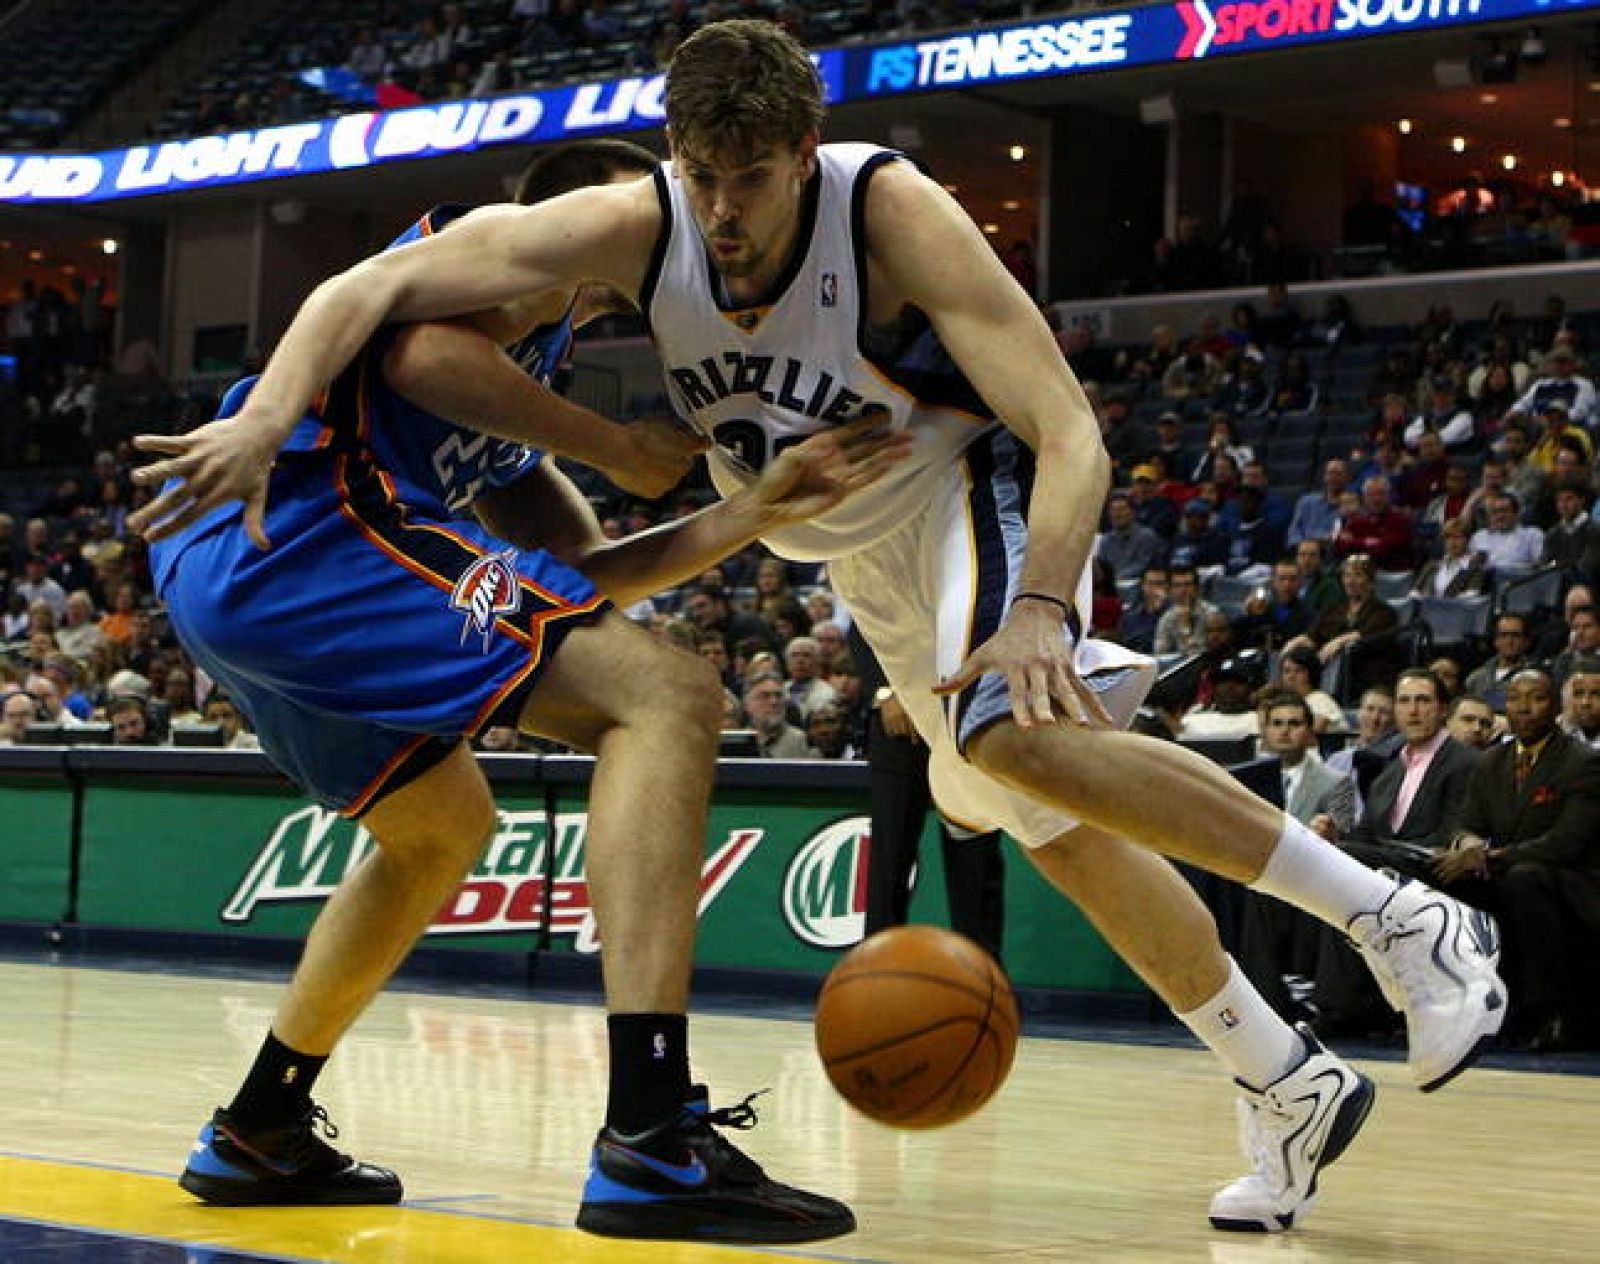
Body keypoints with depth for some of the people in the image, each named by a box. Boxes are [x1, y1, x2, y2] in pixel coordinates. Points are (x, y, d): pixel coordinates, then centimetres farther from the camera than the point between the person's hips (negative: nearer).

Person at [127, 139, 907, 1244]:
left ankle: (258, 1133, 36)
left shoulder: (515, 412, 34)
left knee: (445, 828, 32)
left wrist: (757, 509, 13)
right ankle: (652, 1143, -28)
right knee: (665, 694, -15)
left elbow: (587, 573, 25)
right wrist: (622, 448, -2)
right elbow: (421, 354, -12)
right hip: (300, 523, -10)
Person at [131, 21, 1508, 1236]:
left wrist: (1042, 612, -50)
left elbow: (1071, 437, -34)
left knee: (1018, 737, -33)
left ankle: (1398, 915, -22)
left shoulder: (894, 213, -31)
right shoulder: (635, 228, -21)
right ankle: (1294, 1093, 22)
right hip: (866, 549, 6)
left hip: (977, 486, -6)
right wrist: (270, 415, -40)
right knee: (1058, 832, 8)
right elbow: (372, 288, -22)